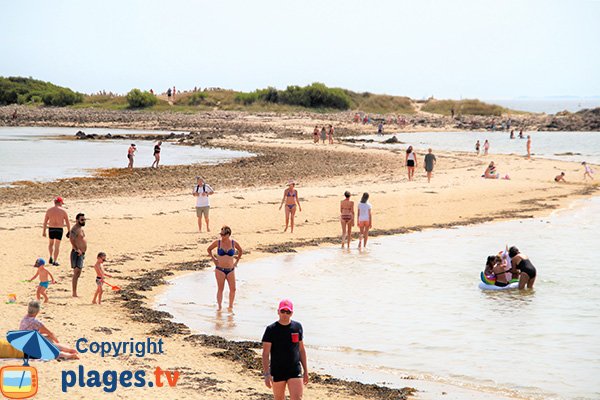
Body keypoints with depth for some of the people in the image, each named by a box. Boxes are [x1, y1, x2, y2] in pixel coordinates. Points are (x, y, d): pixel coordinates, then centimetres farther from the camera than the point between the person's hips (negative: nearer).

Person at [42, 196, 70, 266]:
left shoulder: (49, 210, 1)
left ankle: (51, 257, 12)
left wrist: (43, 231, 7)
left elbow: (45, 222, 2)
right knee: (57, 246, 6)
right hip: (59, 229, -2)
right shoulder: (63, 211, -4)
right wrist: (69, 231, 7)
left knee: (50, 244, 24)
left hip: (51, 229, 2)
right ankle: (55, 261, 3)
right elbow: (67, 222, -1)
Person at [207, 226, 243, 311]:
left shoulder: (234, 243, -3)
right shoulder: (217, 242, -6)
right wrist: (213, 259, 5)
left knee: (233, 289, 0)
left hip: (231, 270, 2)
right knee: (220, 289, -3)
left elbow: (241, 251, 16)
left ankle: (230, 306, 16)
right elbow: (209, 249, 11)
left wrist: (236, 261, 11)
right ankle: (219, 307, 7)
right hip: (220, 269, -2)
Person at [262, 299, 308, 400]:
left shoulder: (297, 327, 4)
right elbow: (265, 353, -8)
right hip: (277, 372, -1)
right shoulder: (271, 329, -6)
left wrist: (305, 370, 13)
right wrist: (266, 374, -15)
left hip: (295, 371, 2)